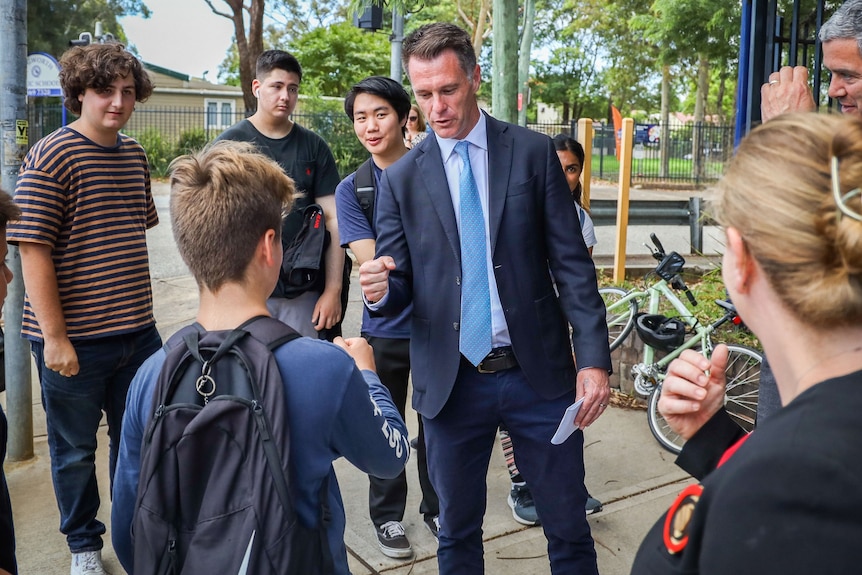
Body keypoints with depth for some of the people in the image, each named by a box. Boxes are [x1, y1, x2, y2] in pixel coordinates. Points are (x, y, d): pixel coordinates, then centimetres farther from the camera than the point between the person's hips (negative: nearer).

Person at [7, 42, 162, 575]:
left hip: (138, 332, 6)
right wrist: (54, 337, -17)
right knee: (76, 449, 13)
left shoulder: (135, 154, 7)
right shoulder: (50, 156, -13)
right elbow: (33, 251, -16)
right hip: (75, 340, -6)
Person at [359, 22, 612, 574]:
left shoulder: (534, 152, 1)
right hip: (451, 382, 1)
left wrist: (594, 359, -7)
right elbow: (399, 289, 4)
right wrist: (381, 289, -20)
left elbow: (572, 263, -1)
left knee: (569, 528, 11)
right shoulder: (401, 179, 3)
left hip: (539, 373, 0)